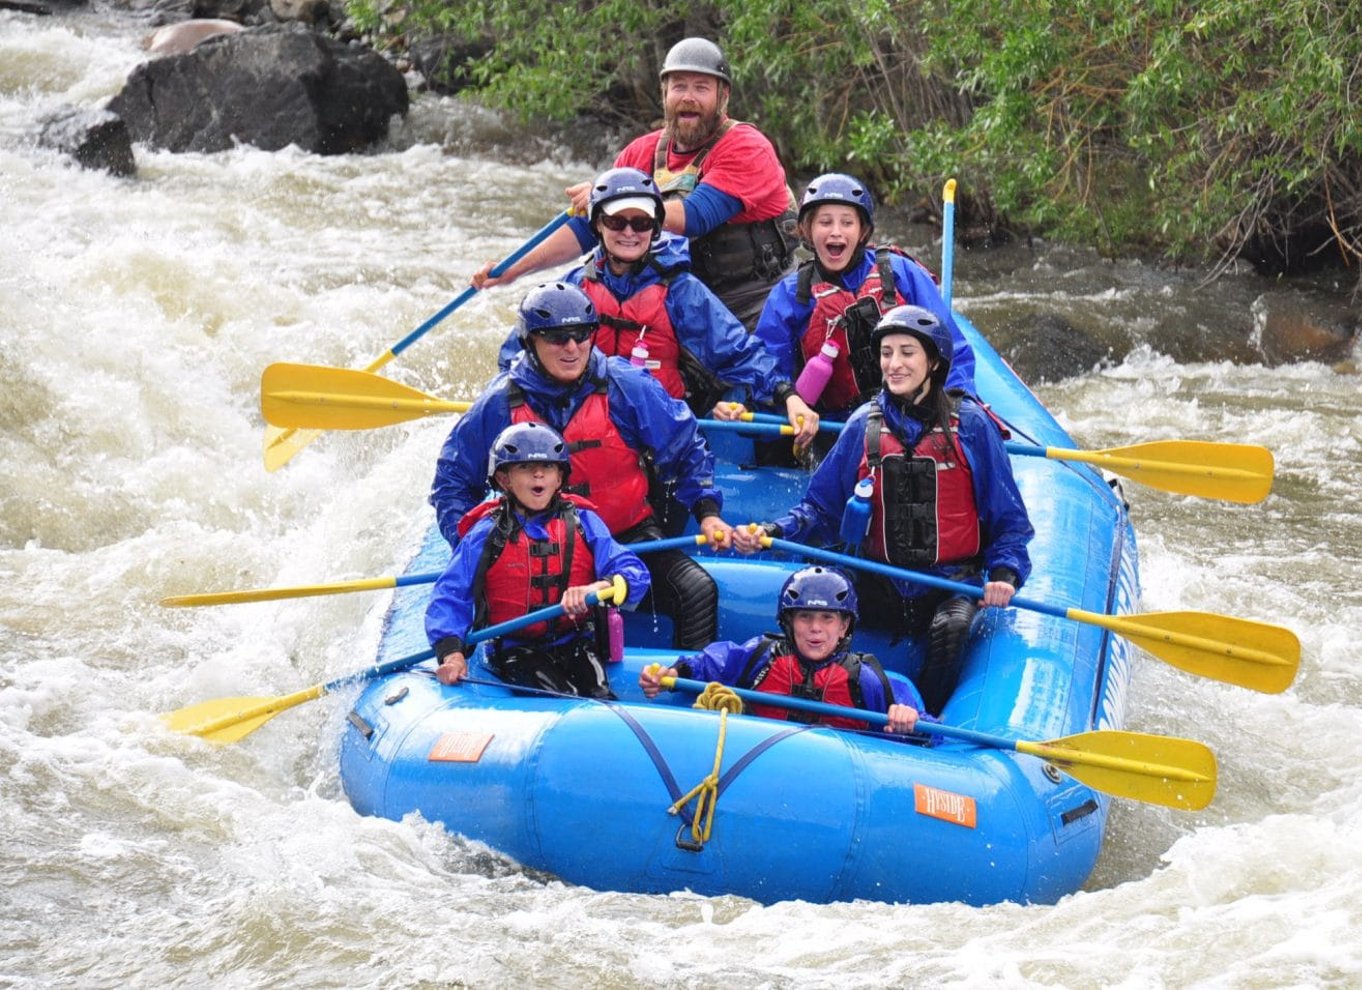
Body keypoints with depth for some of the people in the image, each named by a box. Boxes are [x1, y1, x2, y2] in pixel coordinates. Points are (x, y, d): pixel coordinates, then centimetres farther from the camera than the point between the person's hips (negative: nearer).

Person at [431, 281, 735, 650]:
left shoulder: (626, 387, -4)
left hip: (629, 534, 0)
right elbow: (452, 481, 9)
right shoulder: (500, 405, -2)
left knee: (698, 591, -21)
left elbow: (686, 449, 8)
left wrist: (707, 512, -2)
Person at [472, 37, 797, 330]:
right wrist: (513, 270, 4)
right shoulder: (642, 154, 7)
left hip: (757, 305, -6)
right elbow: (587, 228, 12)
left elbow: (695, 218, -26)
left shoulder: (746, 148, -12)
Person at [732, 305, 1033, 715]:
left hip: (953, 580, -2)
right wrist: (772, 533, -7)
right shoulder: (864, 425, 9)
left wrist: (1004, 573, -14)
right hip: (883, 584, 2)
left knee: (951, 627, -35)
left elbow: (1007, 517, 4)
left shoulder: (970, 424, 1)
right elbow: (822, 508, 11)